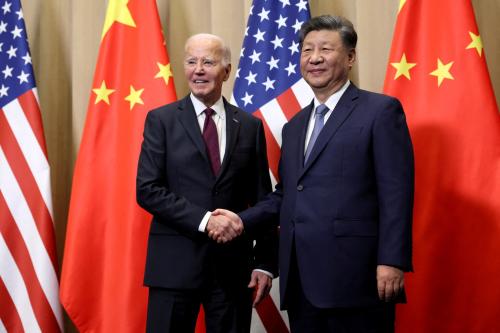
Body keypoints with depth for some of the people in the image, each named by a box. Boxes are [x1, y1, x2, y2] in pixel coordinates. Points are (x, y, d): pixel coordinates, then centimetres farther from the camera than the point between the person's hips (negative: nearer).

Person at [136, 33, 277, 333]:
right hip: (175, 262, -2)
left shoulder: (250, 126, 8)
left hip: (233, 264, 2)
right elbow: (147, 190, -6)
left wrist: (265, 263, 2)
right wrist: (204, 220, -16)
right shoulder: (161, 120, 3)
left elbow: (262, 199, 8)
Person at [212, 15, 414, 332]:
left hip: (354, 276, -6)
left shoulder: (381, 110, -1)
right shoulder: (295, 125, 20)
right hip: (300, 280, 6)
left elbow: (396, 192, -9)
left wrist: (392, 261, -16)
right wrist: (242, 220, 6)